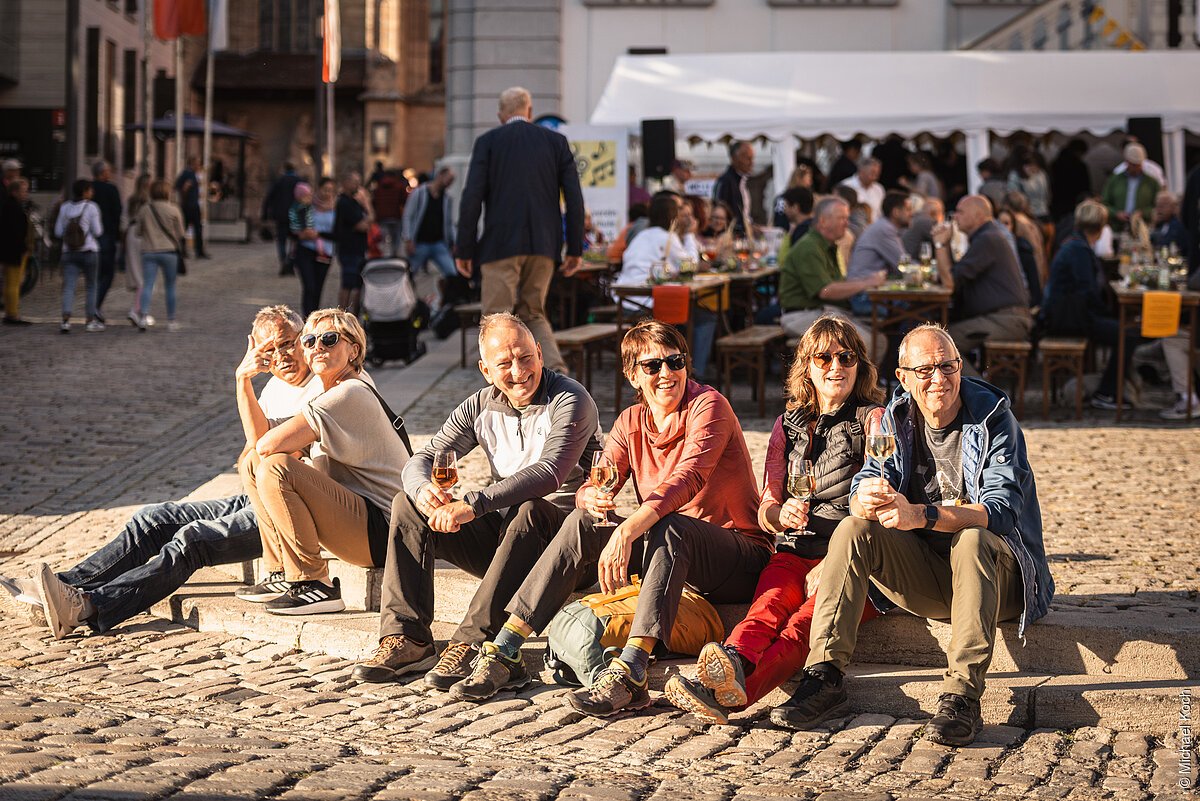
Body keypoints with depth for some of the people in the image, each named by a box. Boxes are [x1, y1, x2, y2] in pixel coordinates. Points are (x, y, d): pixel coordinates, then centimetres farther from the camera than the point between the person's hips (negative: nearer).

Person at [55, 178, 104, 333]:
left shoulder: (64, 207, 5)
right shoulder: (91, 207, -7)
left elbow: (58, 231, 6)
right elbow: (97, 231, -9)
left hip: (69, 252, 3)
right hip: (88, 251, -3)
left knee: (69, 287, -3)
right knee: (91, 286, 11)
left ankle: (66, 320, -18)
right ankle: (91, 320, 13)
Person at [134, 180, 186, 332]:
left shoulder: (143, 210, 2)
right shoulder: (173, 210, -4)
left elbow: (139, 232, 9)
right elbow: (180, 234, 0)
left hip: (148, 252, 1)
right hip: (168, 251, -1)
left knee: (147, 285, -4)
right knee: (170, 287, 9)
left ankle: (144, 315, -24)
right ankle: (171, 320, 14)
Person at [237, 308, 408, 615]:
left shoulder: (350, 394, -16)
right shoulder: (332, 391, 16)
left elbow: (269, 444, -23)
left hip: (380, 534, -10)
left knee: (274, 469, -25)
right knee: (252, 464, 11)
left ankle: (313, 584, -17)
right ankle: (281, 575, 13)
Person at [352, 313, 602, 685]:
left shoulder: (569, 401, -13)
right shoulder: (481, 407, 7)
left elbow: (548, 474, -29)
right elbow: (422, 459, 3)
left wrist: (472, 504, -37)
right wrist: (423, 489, -24)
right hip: (500, 533, 6)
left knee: (530, 511, -39)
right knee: (408, 504, -8)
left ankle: (471, 643, -40)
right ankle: (406, 638, -17)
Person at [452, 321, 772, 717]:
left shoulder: (708, 405, -11)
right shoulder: (632, 422, 9)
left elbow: (689, 478, -28)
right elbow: (593, 488, -1)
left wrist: (627, 531, -42)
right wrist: (592, 498, -28)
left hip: (740, 558, -6)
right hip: (664, 552, 6)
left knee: (668, 527, -36)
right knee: (583, 523, -14)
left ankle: (628, 675, -49)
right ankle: (503, 654, -17)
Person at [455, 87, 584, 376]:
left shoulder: (488, 142, 2)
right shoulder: (556, 141, 9)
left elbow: (472, 198, -5)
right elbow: (574, 197, 4)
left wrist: (465, 250, -1)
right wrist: (575, 248, 8)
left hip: (501, 244, -3)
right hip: (543, 244, 3)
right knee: (533, 314, 17)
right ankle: (556, 370, -4)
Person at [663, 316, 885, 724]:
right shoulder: (789, 425, 21)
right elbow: (765, 510, 16)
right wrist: (782, 515, -11)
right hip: (794, 550, 4)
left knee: (806, 620, -34)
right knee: (769, 603, -31)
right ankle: (733, 660, -64)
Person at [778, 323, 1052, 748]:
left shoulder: (993, 418, -9)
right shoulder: (897, 419, 5)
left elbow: (1001, 509, -22)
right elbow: (862, 491, -5)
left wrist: (921, 516, -37)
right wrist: (866, 500, -32)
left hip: (994, 575, -4)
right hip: (923, 577, 4)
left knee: (971, 540, -36)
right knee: (853, 529, -19)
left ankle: (962, 697, -42)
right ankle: (824, 678, -25)